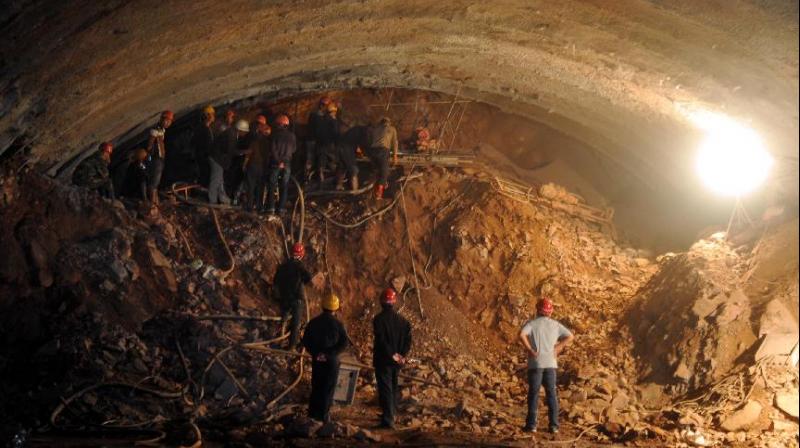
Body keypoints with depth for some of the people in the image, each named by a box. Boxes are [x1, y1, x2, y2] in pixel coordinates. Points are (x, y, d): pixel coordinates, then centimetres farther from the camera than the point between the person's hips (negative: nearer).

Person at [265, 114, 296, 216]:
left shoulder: (275, 134, -9)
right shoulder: (292, 136, 1)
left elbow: (273, 150, -15)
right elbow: (294, 149, 9)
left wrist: (278, 161, -11)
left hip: (276, 163, -3)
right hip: (287, 164, 3)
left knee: (272, 186, 3)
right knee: (284, 187, 9)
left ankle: (271, 208, -2)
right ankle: (281, 208, 7)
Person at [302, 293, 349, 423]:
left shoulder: (313, 322, -2)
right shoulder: (337, 324, -12)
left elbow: (305, 341, -1)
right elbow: (344, 343, -17)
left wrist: (315, 352, -3)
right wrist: (329, 353, -16)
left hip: (316, 360, 4)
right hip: (331, 360, -3)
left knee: (316, 386, 18)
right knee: (328, 388, 7)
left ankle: (313, 413, 24)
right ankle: (324, 415, 10)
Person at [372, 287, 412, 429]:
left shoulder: (379, 319, -12)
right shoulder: (402, 320, 5)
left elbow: (381, 340, -20)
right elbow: (408, 339, 2)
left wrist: (392, 355, -15)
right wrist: (401, 356, -3)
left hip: (383, 360, -5)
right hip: (396, 362, 5)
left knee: (385, 389, -6)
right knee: (394, 388, 19)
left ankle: (388, 420, -12)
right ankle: (391, 414, 30)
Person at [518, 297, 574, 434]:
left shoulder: (532, 323, -4)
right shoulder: (555, 324, 7)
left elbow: (522, 335, -22)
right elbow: (570, 336, 6)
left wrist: (530, 350, -13)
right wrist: (558, 348, 6)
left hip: (536, 363, -3)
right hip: (550, 363, 3)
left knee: (533, 393, 3)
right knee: (551, 394, 7)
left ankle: (531, 424, 2)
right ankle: (554, 425, 6)